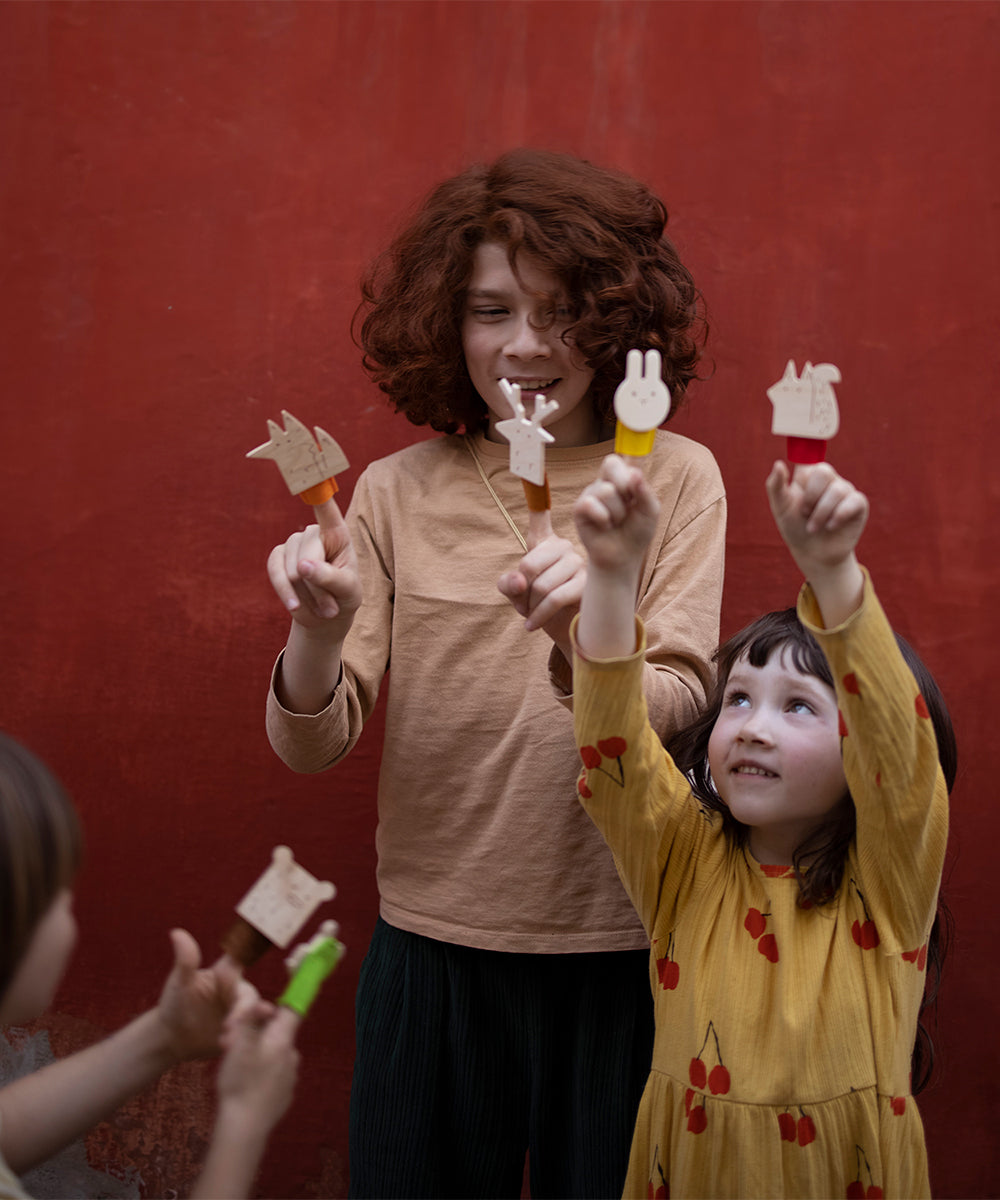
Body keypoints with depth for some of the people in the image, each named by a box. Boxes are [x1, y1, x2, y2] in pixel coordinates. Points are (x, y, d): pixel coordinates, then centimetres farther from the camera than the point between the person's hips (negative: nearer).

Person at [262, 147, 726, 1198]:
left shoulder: (675, 478, -4)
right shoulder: (395, 491, -2)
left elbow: (679, 707, -14)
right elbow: (311, 747, -6)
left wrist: (583, 646, -34)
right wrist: (318, 633, -27)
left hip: (616, 952, -1)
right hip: (430, 945, 1)